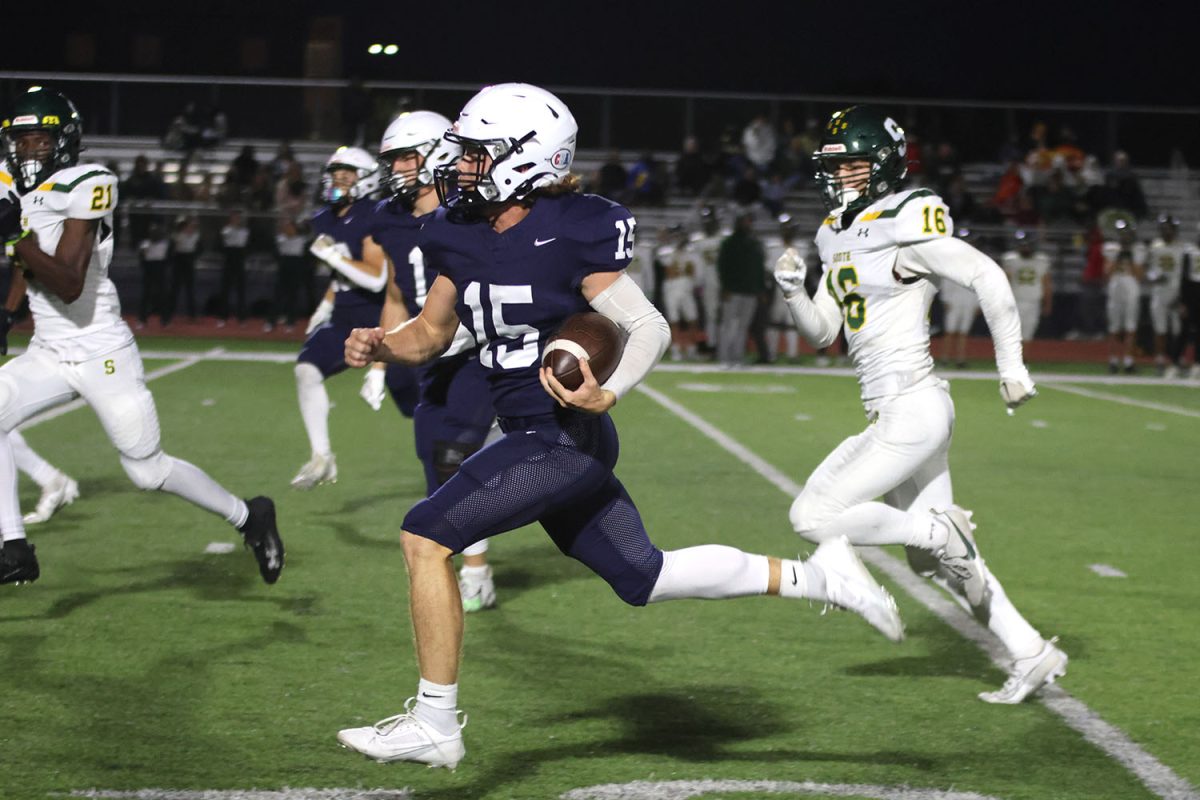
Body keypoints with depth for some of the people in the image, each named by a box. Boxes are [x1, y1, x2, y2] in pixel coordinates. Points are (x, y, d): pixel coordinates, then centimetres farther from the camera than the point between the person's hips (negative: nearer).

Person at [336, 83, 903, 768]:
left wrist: (608, 395, -30)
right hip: (538, 438, 9)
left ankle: (434, 724, -6)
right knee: (643, 578, 17)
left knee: (426, 538, -14)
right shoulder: (462, 235, 6)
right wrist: (381, 347, -4)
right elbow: (432, 333, 17)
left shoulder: (572, 234, -16)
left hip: (564, 437, -9)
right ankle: (812, 577, 27)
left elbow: (651, 329, -13)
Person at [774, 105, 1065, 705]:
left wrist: (1011, 366, -15)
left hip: (911, 409, -9)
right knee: (934, 560, 14)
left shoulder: (904, 225, -12)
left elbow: (987, 276, -16)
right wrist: (793, 291, -2)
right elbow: (820, 332, 17)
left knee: (813, 516, -12)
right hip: (895, 413, 9)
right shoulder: (840, 237, 14)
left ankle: (939, 529, -2)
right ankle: (1032, 655, 20)